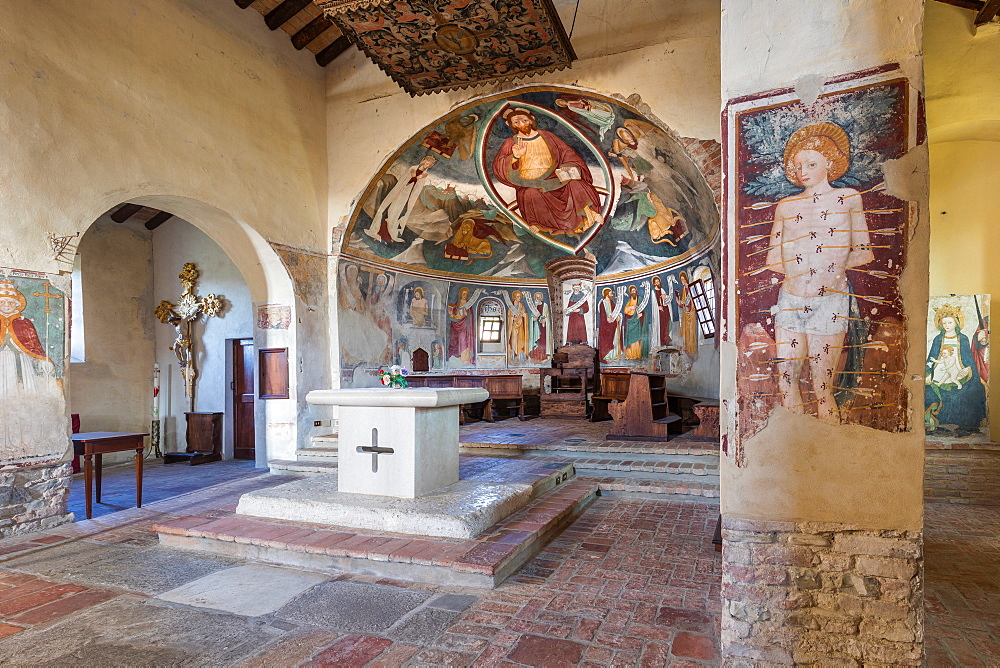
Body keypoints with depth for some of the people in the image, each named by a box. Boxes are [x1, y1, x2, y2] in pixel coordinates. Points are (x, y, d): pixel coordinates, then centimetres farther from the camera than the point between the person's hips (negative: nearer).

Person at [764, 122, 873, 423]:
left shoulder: (847, 198, 6)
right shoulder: (785, 206, 12)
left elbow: (863, 251, 4)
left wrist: (833, 267, -8)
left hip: (829, 300, -3)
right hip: (789, 299, 3)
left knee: (822, 386, -1)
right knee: (787, 379, 6)